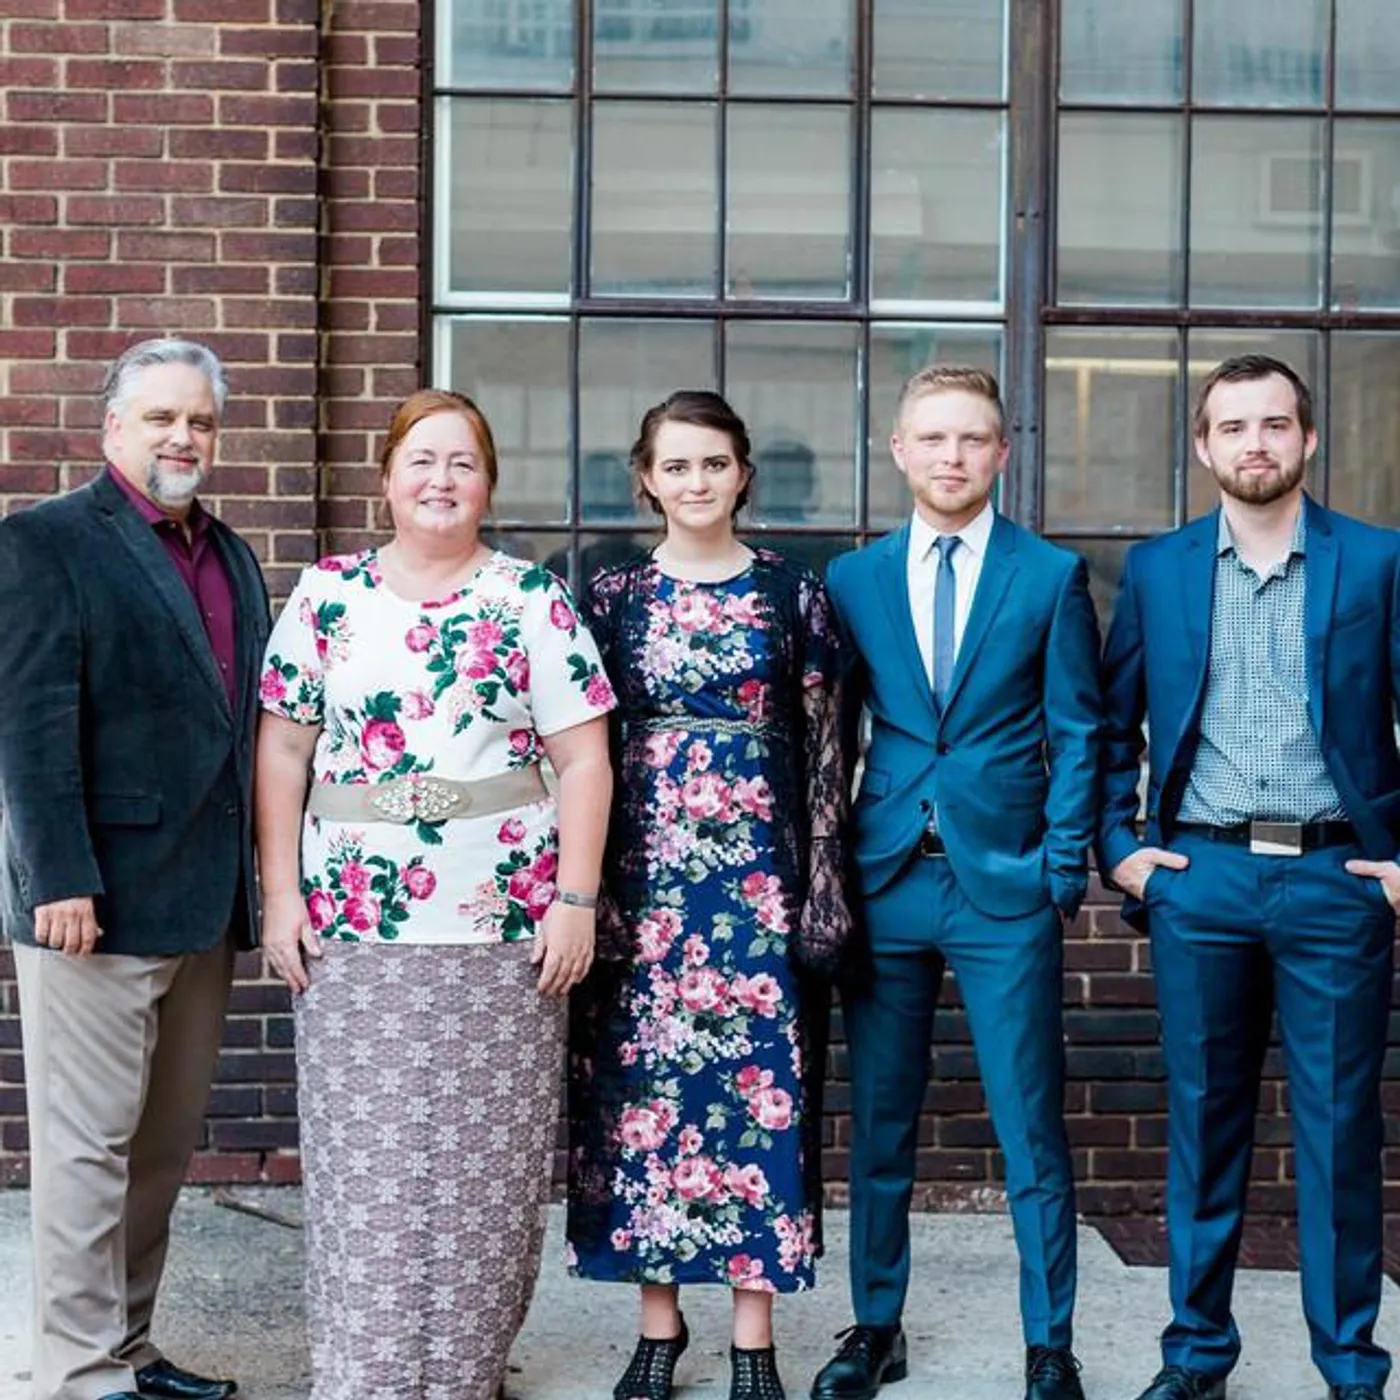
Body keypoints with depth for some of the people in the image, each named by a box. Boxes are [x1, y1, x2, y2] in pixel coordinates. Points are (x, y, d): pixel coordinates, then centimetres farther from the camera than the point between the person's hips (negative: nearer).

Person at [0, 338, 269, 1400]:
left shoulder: (230, 555, 16)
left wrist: (252, 880, 12)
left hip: (207, 905, 7)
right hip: (98, 901, -7)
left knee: (167, 1143, 13)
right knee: (90, 1143, 1)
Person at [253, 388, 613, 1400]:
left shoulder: (534, 600, 2)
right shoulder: (327, 594, 6)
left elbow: (584, 760, -1)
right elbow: (284, 751, 6)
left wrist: (575, 899, -7)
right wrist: (281, 895, -1)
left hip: (504, 924, -1)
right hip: (352, 927, 1)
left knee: (485, 1155, 5)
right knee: (365, 1159, 3)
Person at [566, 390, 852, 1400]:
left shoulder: (793, 592, 3)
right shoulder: (612, 595, 5)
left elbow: (823, 746, 3)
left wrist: (823, 886, -3)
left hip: (758, 867, -1)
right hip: (643, 867, 1)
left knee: (758, 1080, 1)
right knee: (643, 1083, 4)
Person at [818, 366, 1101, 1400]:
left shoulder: (1052, 576, 2)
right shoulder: (852, 580, 8)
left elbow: (1077, 734, 1)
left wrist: (1065, 872, -6)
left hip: (1006, 886, -2)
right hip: (884, 880, 2)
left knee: (1032, 1130, 2)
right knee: (879, 1124, 10)